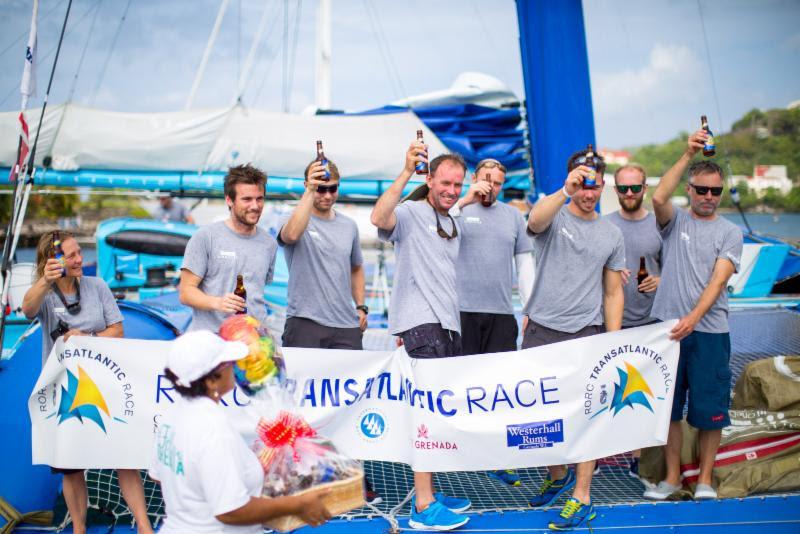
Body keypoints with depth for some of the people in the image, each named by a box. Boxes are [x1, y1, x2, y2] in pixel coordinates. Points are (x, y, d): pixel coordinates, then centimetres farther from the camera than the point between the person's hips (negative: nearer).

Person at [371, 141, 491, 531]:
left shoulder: (452, 223, 18)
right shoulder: (411, 213, -7)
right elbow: (379, 218, -27)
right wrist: (406, 172, -32)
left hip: (447, 325, 9)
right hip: (421, 323, -9)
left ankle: (428, 494, 24)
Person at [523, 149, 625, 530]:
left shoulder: (611, 235, 10)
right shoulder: (554, 217, 0)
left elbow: (613, 292, 13)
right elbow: (535, 220, -27)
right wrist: (565, 192, -45)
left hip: (586, 333, 1)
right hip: (542, 330, 0)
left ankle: (581, 497, 6)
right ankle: (557, 475, 32)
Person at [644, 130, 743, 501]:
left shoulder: (730, 233, 5)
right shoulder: (675, 221, 8)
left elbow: (717, 281, -7)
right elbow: (659, 198, -15)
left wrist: (693, 317, -20)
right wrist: (688, 156, -17)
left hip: (709, 331, -1)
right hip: (667, 326, 1)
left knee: (709, 408, 2)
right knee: (668, 405, 7)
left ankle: (705, 480, 16)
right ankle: (672, 478, 19)